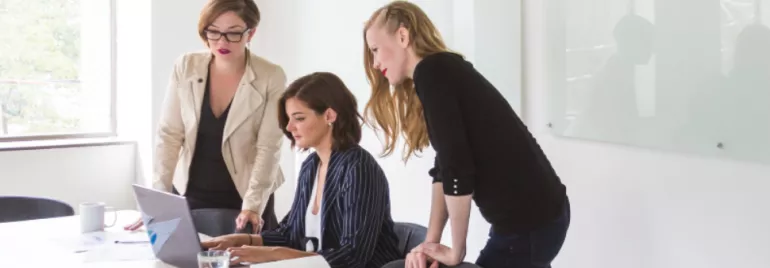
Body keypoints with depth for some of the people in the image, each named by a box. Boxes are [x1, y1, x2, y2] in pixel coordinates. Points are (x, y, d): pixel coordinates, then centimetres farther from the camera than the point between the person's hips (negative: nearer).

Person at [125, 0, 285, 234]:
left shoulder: (271, 77, -10)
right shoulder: (185, 68, -4)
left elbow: (268, 148, -13)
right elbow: (169, 136, -5)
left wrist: (252, 206, -24)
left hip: (243, 199, -2)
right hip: (190, 196, 2)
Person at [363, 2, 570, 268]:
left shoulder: (431, 72, -13)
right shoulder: (443, 70, 15)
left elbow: (457, 168, -20)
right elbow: (445, 167, 11)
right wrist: (431, 240, 3)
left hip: (529, 222, -9)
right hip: (536, 214, 9)